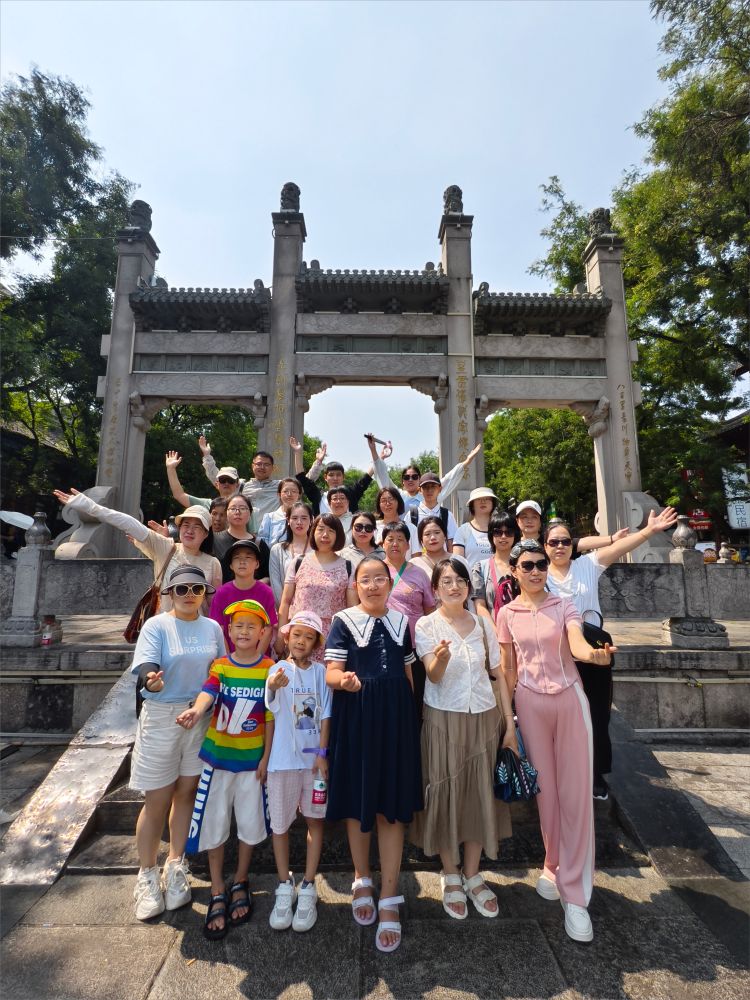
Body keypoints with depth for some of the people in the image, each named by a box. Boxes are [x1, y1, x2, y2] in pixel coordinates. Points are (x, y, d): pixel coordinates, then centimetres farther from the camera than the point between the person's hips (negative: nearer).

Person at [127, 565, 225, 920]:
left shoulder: (212, 628, 3)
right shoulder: (156, 626, -9)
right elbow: (146, 667, -22)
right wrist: (151, 679, -42)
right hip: (161, 717, -3)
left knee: (187, 792, 13)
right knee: (157, 800, 6)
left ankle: (175, 866, 33)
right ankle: (147, 876, 27)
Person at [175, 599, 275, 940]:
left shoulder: (270, 670, -8)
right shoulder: (220, 666, -6)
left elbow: (270, 718, -5)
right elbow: (208, 692, -26)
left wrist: (266, 758, -4)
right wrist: (196, 710, -47)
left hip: (252, 758, 0)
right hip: (217, 755, 1)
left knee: (250, 822, 13)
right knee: (214, 823, 10)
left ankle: (240, 883, 38)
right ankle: (218, 894, 30)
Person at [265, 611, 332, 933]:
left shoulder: (320, 671, -2)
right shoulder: (280, 669, -8)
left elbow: (325, 715, 1)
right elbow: (269, 691, -32)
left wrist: (322, 752, -6)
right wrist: (274, 683, -55)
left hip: (314, 757, 2)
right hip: (283, 758, -1)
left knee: (315, 820, 12)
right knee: (280, 824, 11)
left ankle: (307, 889, 29)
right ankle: (284, 888, 32)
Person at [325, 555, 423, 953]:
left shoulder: (401, 621, 7)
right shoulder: (343, 621, -3)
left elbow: (408, 674, 13)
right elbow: (331, 672, -10)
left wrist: (410, 717, 9)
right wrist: (345, 680, -32)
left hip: (396, 717, 2)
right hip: (355, 717, -2)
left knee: (392, 807, 4)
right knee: (357, 802, 12)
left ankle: (389, 900, 19)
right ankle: (362, 879, 37)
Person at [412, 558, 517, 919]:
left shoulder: (483, 625, 3)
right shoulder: (426, 625, -6)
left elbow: (498, 676, 7)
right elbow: (433, 675, -17)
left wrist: (509, 724, 5)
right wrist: (442, 656, -39)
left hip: (484, 718, 3)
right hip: (443, 719, -3)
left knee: (480, 794, 10)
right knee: (446, 795, 6)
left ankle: (472, 876, 30)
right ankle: (451, 876, 28)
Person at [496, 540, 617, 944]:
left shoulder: (564, 606, -2)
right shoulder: (507, 614, 0)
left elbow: (577, 644, -19)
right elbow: (507, 666, 5)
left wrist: (595, 653, -42)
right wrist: (508, 713, 4)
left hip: (569, 699, 0)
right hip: (530, 703, 1)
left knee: (575, 793, 1)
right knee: (545, 790, 9)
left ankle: (575, 894, 13)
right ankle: (555, 867, 32)